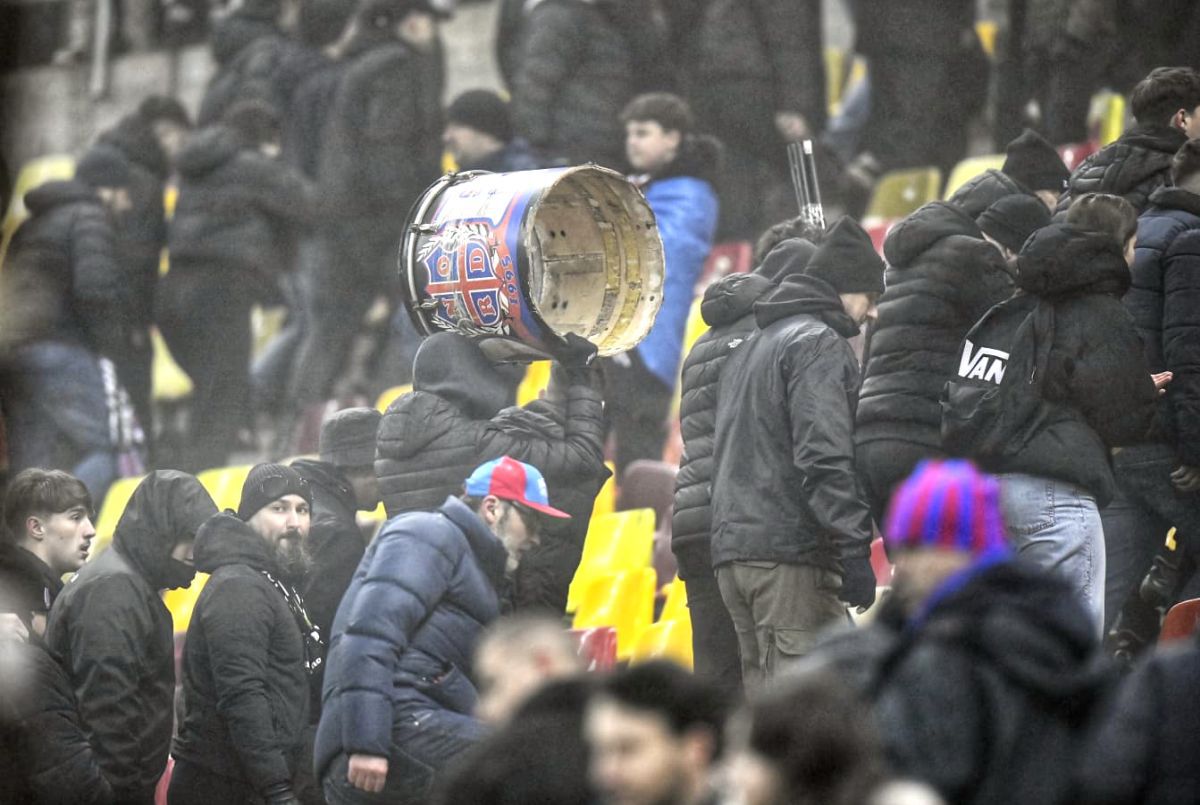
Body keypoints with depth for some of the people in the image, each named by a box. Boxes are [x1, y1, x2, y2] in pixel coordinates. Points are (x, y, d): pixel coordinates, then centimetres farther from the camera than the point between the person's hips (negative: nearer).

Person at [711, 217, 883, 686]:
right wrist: (855, 546, -21)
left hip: (733, 547, 9)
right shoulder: (820, 343, -5)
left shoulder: (752, 347, 25)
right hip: (791, 552, -9)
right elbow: (824, 456, -18)